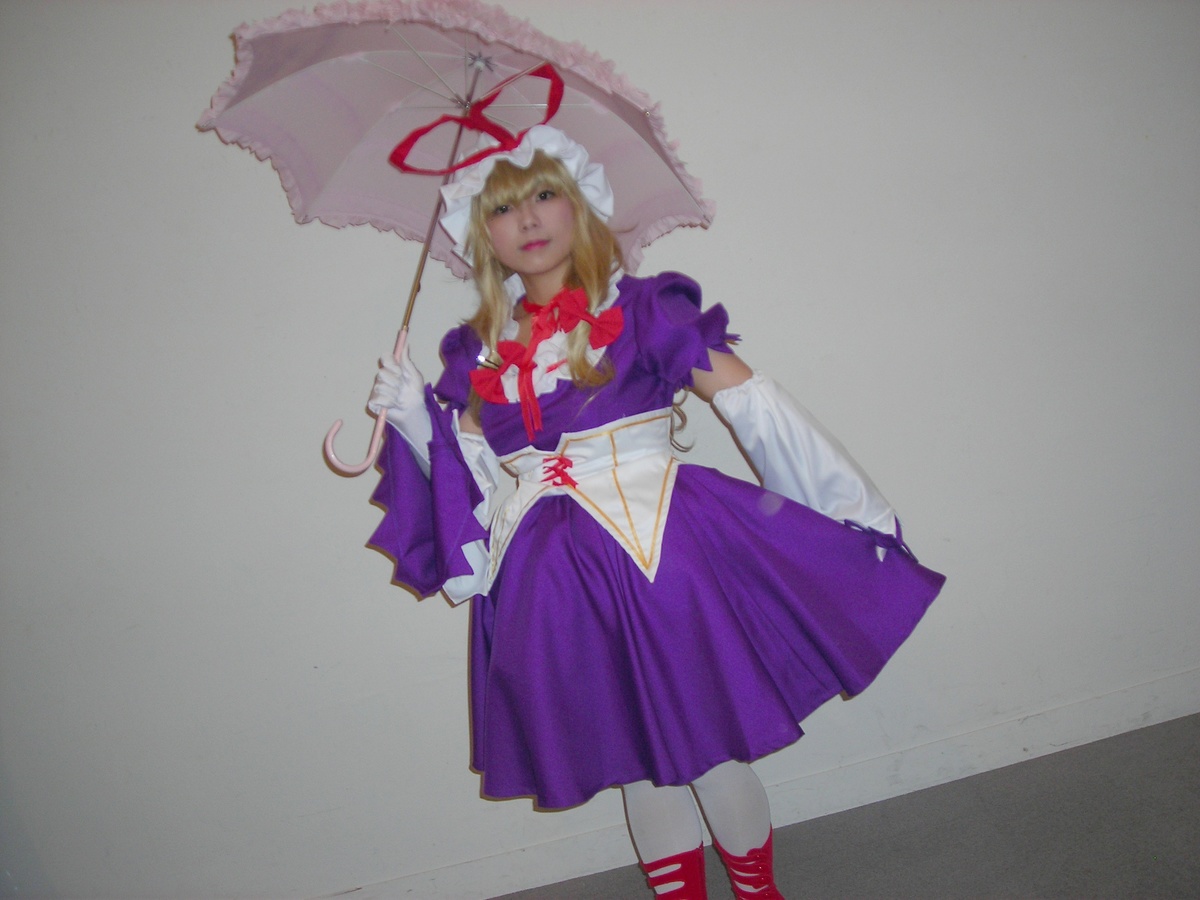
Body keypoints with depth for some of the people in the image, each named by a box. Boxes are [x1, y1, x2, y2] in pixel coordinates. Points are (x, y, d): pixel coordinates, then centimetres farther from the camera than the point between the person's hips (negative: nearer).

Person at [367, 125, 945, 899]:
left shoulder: (643, 311, -5)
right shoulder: (481, 353, 7)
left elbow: (756, 404, -7)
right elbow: (479, 483, 8)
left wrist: (861, 508, -6)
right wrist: (416, 420, -5)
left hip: (658, 551, -3)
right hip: (555, 585, 4)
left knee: (707, 737, 8)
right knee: (634, 753, 16)